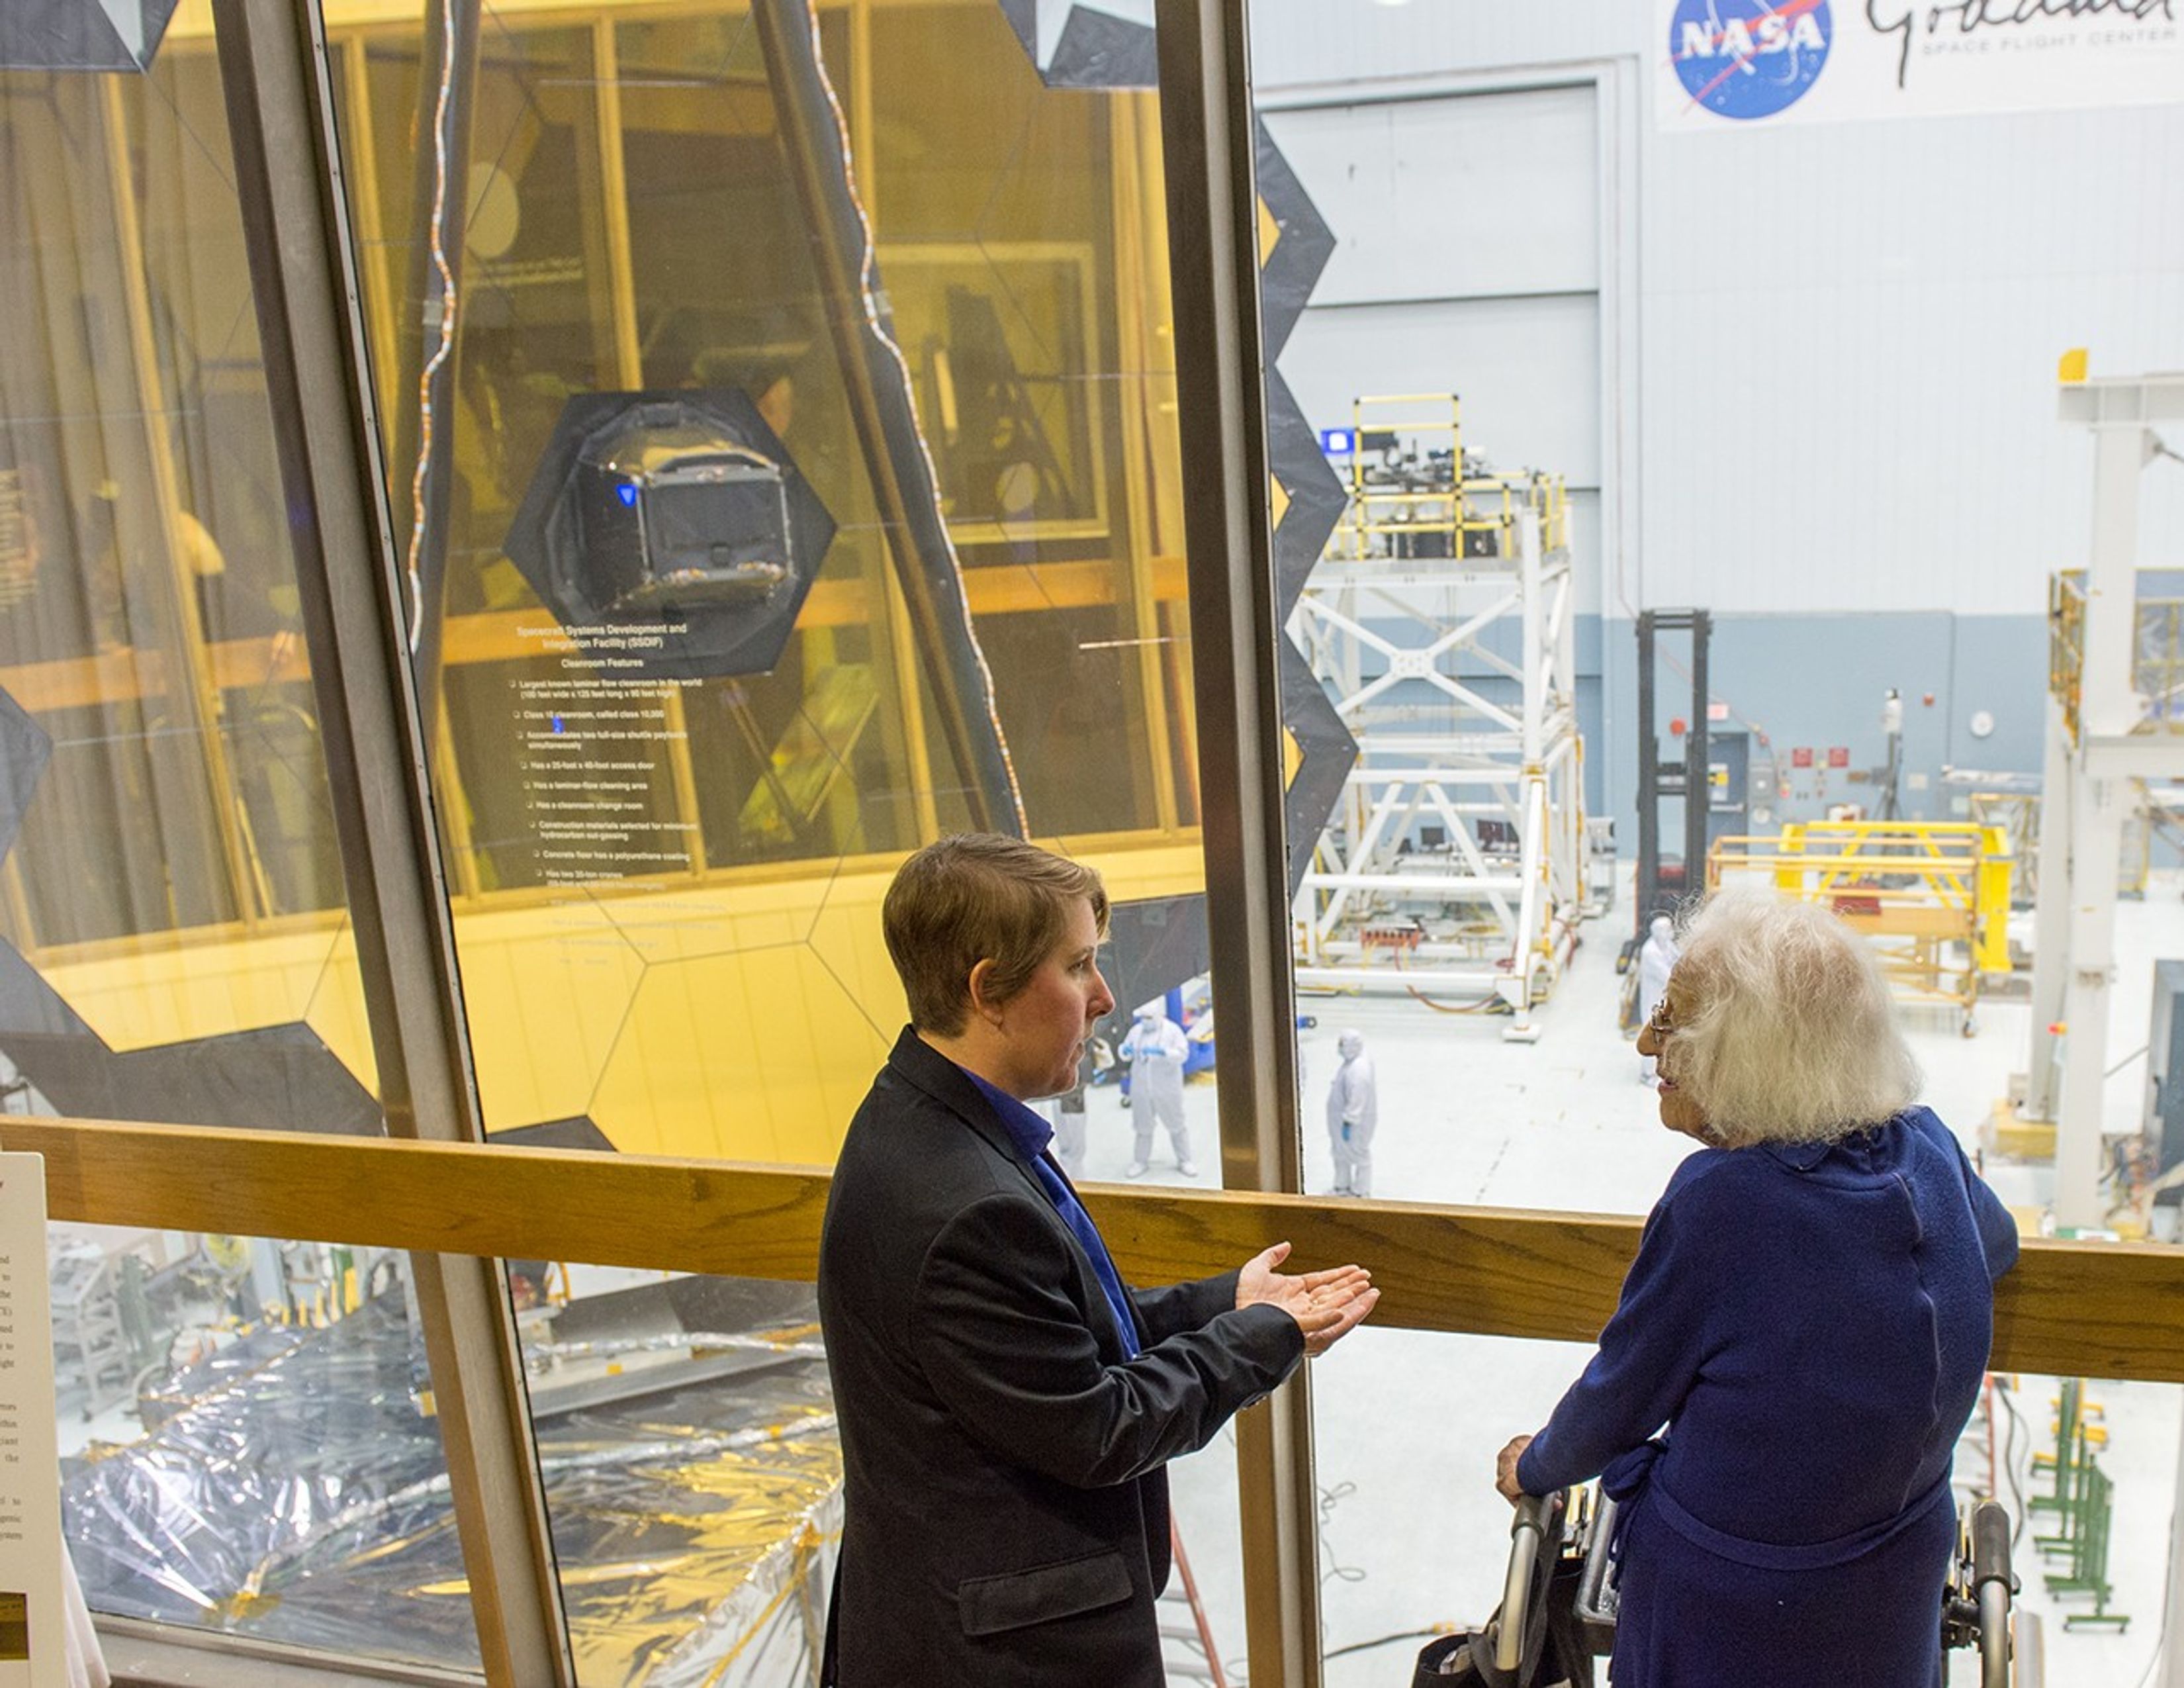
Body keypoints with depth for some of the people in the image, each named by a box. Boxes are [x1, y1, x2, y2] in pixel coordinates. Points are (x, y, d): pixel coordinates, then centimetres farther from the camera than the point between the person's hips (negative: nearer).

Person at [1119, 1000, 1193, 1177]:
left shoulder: (1172, 1030, -7)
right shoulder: (1136, 1030, 4)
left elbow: (1183, 1054, -17)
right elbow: (1125, 1055, 9)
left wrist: (1162, 1052, -31)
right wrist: (1126, 1050, -15)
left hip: (1167, 1088, -3)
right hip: (1141, 1087, 3)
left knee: (1176, 1125, 6)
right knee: (1143, 1126, 9)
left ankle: (1185, 1161, 17)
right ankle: (1141, 1161, 20)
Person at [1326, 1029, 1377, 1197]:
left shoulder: (1358, 1070, -33)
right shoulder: (1353, 1061, 0)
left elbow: (1356, 1099, -29)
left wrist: (1348, 1123, -23)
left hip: (1356, 1122, -10)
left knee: (1359, 1155, 9)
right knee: (1341, 1152, 24)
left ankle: (1360, 1192, 26)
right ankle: (1342, 1187, 41)